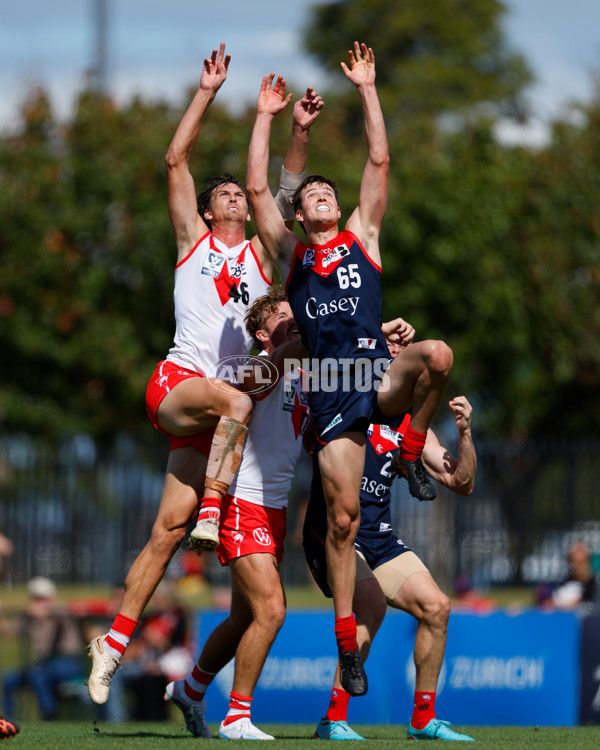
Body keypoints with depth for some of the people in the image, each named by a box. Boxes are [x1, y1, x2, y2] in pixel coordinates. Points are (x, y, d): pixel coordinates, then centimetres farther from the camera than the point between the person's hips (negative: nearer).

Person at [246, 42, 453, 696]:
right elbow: (256, 188, 10)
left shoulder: (361, 236, 18)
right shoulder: (290, 251, 18)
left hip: (379, 375, 0)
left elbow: (379, 162, 12)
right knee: (343, 516, -6)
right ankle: (346, 642, 3)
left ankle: (412, 456, -7)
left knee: (437, 355, -34)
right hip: (330, 390, 0)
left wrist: (368, 90, 9)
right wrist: (266, 118, 10)